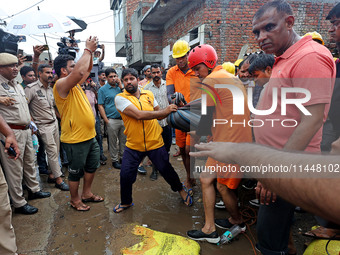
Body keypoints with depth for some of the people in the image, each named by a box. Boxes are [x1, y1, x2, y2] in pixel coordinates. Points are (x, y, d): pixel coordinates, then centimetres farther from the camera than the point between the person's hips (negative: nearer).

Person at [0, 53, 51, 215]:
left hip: (25, 130, 9)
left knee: (29, 162, 18)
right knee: (15, 168, -1)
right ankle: (19, 203, 10)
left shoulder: (18, 86, 17)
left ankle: (34, 190, 34)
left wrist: (30, 123, 22)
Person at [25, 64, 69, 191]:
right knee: (52, 152, -6)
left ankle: (52, 175, 22)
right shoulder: (31, 88, -12)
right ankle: (59, 179, 3)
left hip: (55, 123, 7)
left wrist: (57, 117, 16)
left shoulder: (50, 89, 12)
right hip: (44, 126, -7)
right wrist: (32, 123, -15)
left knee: (56, 151, 9)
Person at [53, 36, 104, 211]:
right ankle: (75, 200, 29)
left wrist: (90, 52, 3)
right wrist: (88, 49, -23)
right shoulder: (61, 85, -17)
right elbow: (79, 71, -34)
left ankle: (87, 193, 39)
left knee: (92, 166, 21)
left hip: (90, 136, 9)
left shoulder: (75, 84, 10)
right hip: (75, 139, -9)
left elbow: (87, 69, 19)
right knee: (76, 172, 9)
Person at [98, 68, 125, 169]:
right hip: (112, 120, -4)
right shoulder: (103, 89, -2)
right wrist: (106, 121, -11)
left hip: (123, 118, 4)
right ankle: (114, 160, 19)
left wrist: (121, 85, -6)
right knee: (113, 142, 6)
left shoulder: (120, 87, 10)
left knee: (123, 140, 14)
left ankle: (123, 157, 29)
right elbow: (100, 106, -5)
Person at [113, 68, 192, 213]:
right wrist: (164, 111, -22)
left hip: (155, 143, 2)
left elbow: (159, 115, 15)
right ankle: (126, 202, 31)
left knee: (166, 169, 12)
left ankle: (180, 190, 42)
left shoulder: (149, 94, 5)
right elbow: (138, 114, -24)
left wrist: (171, 109, -5)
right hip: (133, 146, -2)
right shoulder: (120, 98, -10)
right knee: (125, 175, 2)